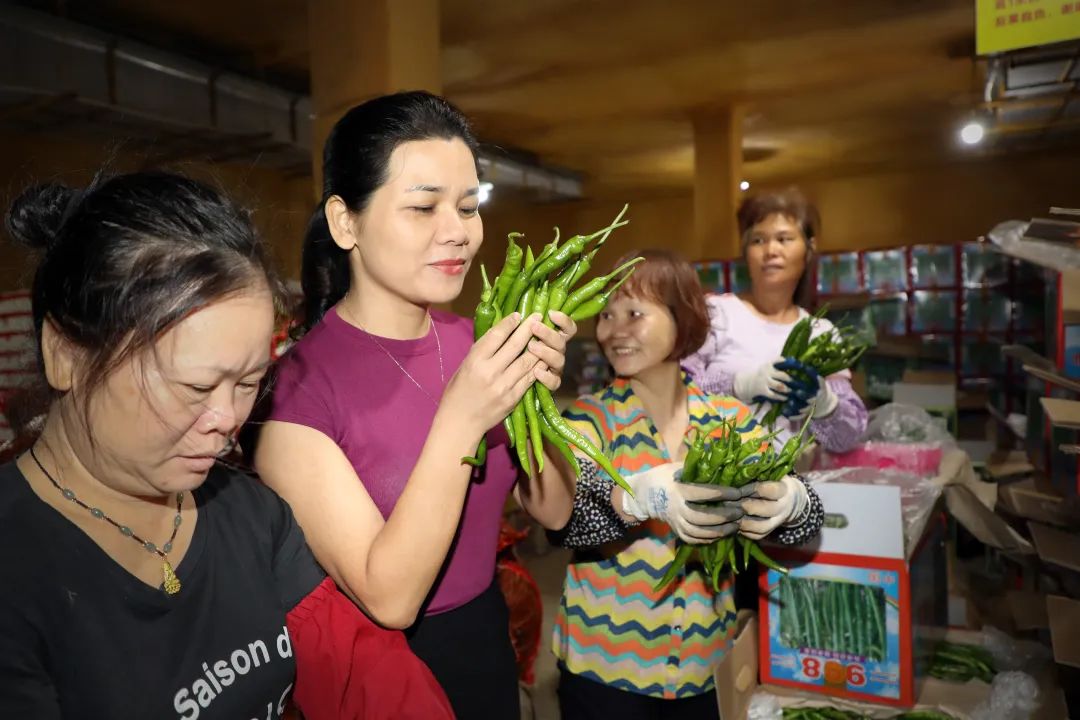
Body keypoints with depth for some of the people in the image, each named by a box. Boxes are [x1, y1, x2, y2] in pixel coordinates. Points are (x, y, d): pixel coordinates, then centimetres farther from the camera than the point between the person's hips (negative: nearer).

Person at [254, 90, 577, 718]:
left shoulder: (474, 343, -7)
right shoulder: (297, 383, -22)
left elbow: (554, 511, -3)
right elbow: (387, 599, -23)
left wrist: (533, 396, -21)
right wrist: (461, 420, -33)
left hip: (490, 642, 5)